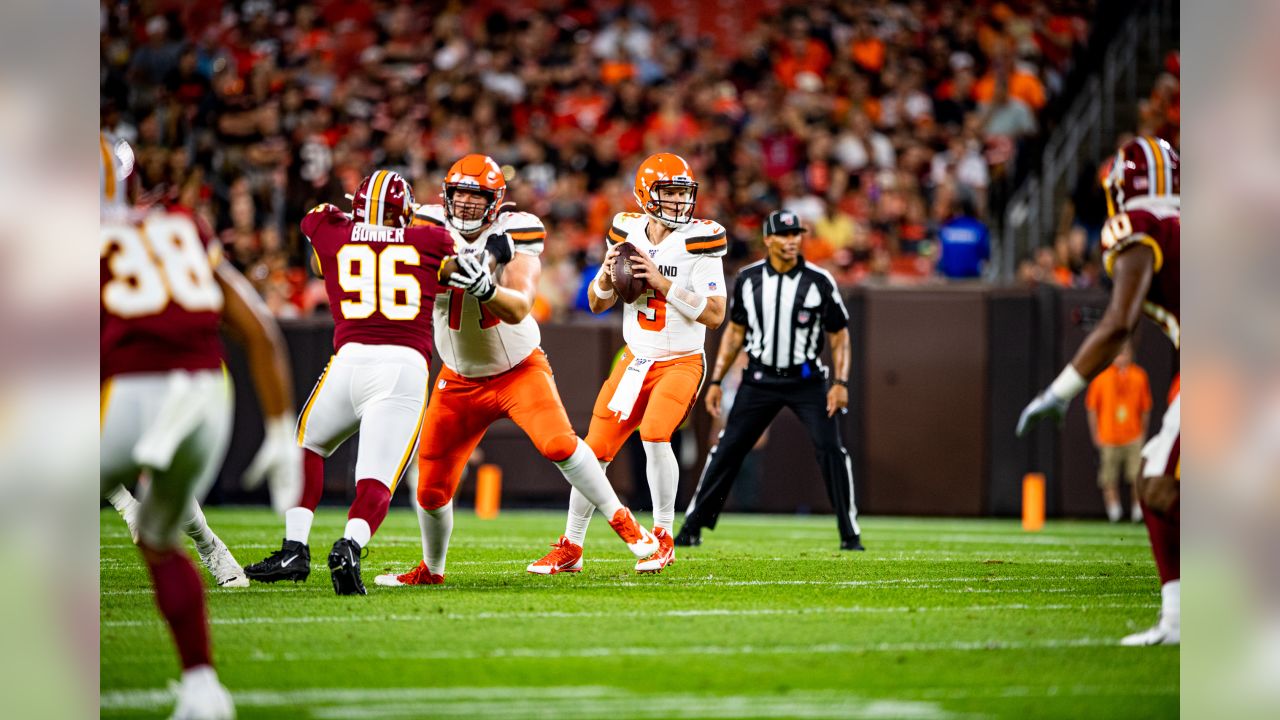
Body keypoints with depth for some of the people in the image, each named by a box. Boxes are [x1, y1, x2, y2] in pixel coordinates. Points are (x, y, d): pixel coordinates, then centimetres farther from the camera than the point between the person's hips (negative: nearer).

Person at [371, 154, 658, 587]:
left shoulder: (515, 235, -14)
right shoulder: (431, 228, -7)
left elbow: (519, 309, -26)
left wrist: (485, 288, -45)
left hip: (519, 369, -3)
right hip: (461, 381, 3)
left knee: (558, 443, -27)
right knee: (432, 486, 0)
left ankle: (623, 523, -12)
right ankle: (430, 570, 26)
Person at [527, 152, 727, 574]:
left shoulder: (700, 240, -12)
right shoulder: (628, 232, 1)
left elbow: (714, 315, -19)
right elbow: (597, 304, 9)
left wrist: (662, 282, -24)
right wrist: (607, 274, -13)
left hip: (681, 362, -5)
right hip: (635, 360, 5)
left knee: (654, 435, -27)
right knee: (595, 450, 3)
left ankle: (663, 539, -9)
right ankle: (570, 548, 18)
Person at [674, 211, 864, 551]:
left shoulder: (820, 281, -8)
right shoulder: (748, 279, 0)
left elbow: (839, 336, -2)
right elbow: (735, 332, 11)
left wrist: (840, 383, -14)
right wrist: (716, 381, 7)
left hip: (806, 380, -2)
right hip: (759, 379, 2)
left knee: (831, 449, -12)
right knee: (727, 449, 0)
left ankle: (850, 535, -3)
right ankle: (692, 527, 9)